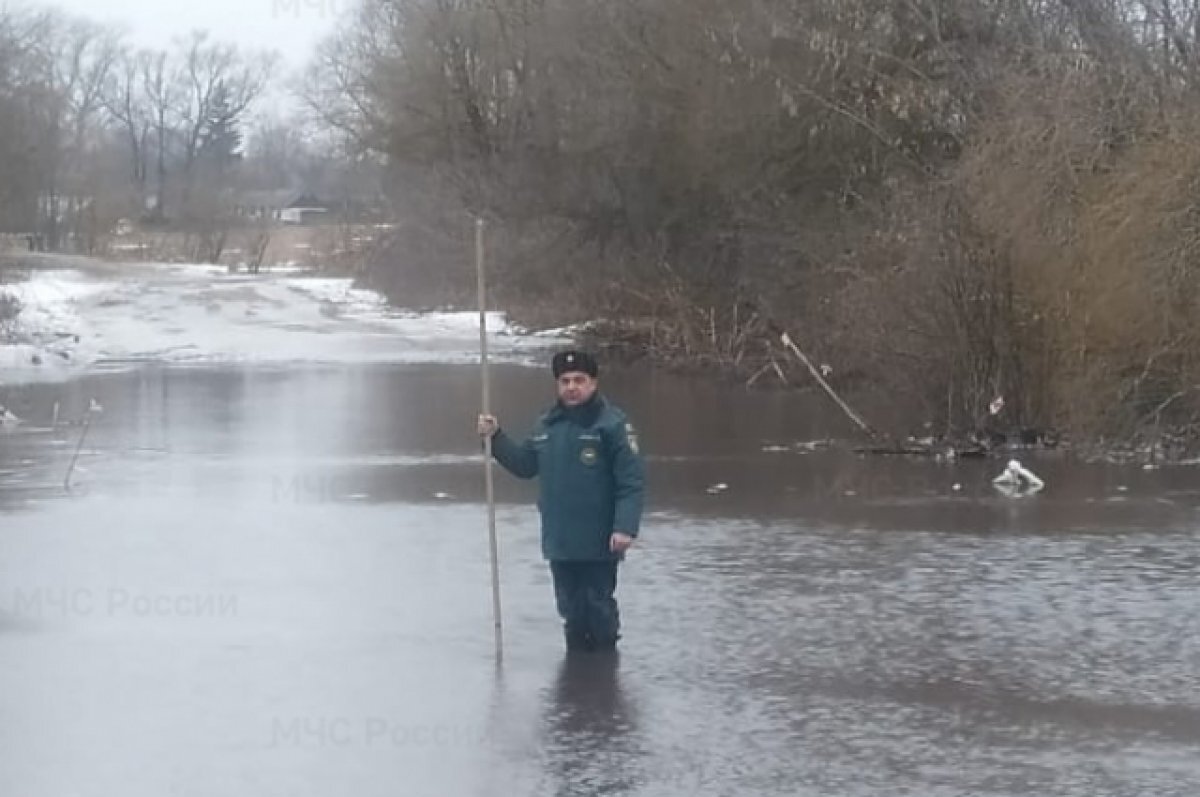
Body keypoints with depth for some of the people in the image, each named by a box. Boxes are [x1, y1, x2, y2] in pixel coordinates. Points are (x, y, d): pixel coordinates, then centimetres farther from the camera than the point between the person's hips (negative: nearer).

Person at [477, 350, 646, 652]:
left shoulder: (612, 424, -11)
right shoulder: (548, 424, 10)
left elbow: (632, 482, -15)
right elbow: (524, 465, 19)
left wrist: (626, 527, -23)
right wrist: (496, 438, 6)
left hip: (598, 544, -6)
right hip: (559, 542, 6)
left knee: (599, 609, 3)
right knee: (571, 610, 15)